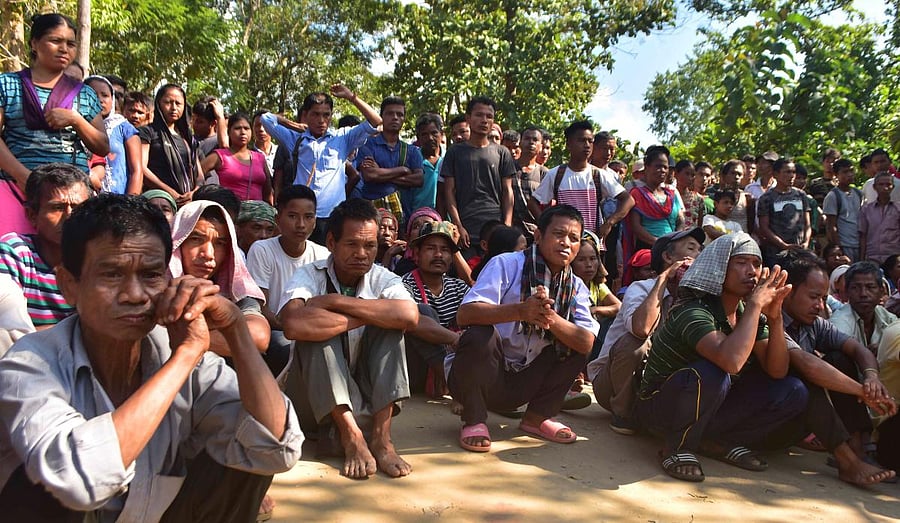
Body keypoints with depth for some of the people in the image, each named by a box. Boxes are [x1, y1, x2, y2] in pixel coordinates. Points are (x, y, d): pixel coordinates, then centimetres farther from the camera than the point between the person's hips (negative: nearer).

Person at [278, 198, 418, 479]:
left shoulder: (384, 279, -5)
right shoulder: (309, 275, -12)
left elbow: (410, 316, -30)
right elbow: (294, 325, -35)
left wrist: (335, 301, -29)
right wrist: (366, 317, -26)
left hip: (369, 387, 2)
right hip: (319, 388, -2)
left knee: (390, 324, -20)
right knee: (316, 329, -27)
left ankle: (381, 437, -25)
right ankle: (351, 437, -29)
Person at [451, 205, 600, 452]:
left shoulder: (576, 288, 4)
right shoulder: (506, 264, -12)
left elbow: (587, 343, -13)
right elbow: (464, 314, -26)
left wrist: (552, 318, -32)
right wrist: (520, 310, -41)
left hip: (523, 383, 5)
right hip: (481, 378, -5)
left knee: (575, 341, -8)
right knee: (479, 336, -33)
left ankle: (538, 416, 9)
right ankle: (474, 420, -8)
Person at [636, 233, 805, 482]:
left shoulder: (751, 315, -1)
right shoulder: (693, 311, -25)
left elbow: (776, 371, -5)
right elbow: (731, 361, -42)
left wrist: (775, 317, -18)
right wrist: (755, 305, -31)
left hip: (708, 408, 7)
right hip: (660, 407, -7)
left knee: (793, 392, -5)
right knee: (710, 373, -38)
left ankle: (719, 442, 5)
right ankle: (678, 447, -13)